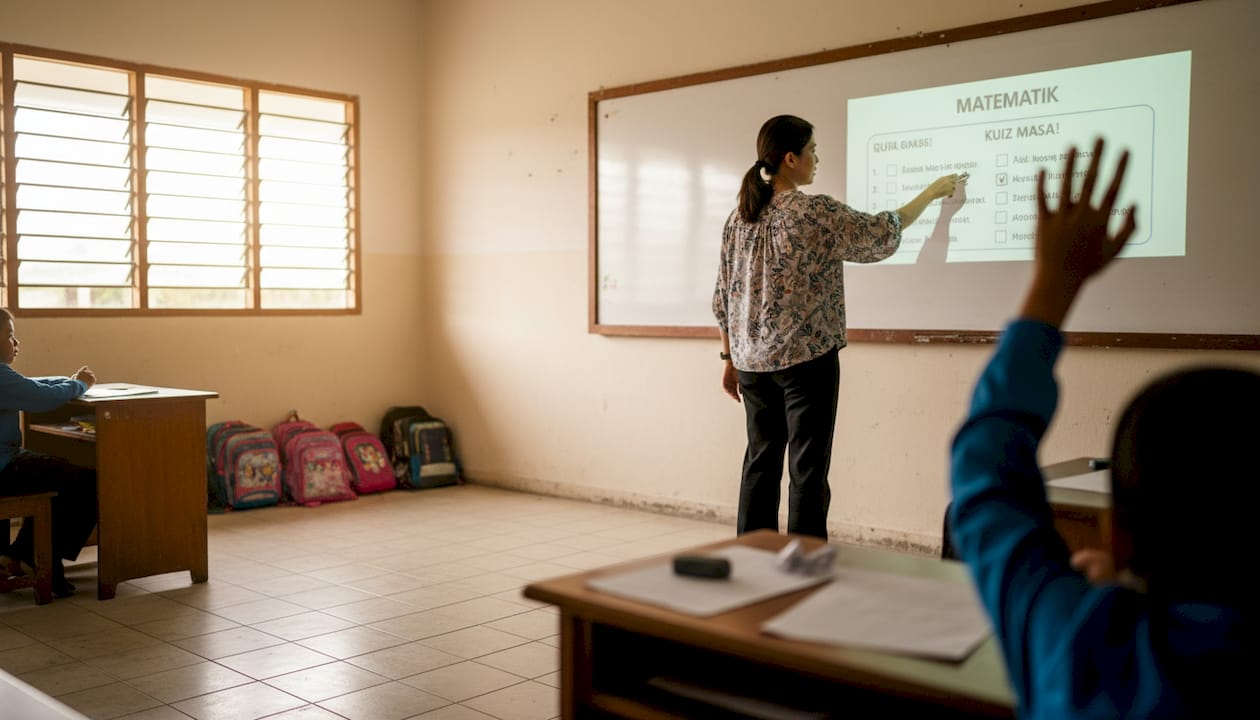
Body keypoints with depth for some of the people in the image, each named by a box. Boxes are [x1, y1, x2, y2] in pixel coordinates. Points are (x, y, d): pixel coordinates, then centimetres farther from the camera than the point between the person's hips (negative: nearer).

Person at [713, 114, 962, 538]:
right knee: (808, 470, 1)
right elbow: (881, 236, -1)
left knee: (760, 463, 12)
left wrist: (729, 356, 17)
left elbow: (724, 296, 9)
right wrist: (931, 193, 13)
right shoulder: (816, 213, -11)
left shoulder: (739, 217, 6)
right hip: (806, 358, -6)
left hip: (753, 361, 6)